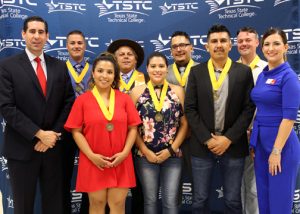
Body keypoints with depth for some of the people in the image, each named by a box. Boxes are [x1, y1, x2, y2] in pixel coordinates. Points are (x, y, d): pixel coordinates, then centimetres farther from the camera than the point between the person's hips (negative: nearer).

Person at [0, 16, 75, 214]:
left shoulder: (59, 66, 7)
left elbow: (69, 102, 4)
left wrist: (54, 135, -8)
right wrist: (39, 134, -16)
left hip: (53, 146, 3)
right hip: (22, 148, -2)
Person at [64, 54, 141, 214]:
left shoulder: (124, 98, 4)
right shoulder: (82, 100, -1)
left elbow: (133, 128, 4)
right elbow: (76, 131, -3)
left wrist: (125, 152, -8)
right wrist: (92, 155, -11)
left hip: (121, 162, 1)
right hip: (93, 162, -1)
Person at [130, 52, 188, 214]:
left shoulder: (178, 91, 4)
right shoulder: (137, 92, 3)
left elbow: (184, 124, 3)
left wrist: (171, 149, -5)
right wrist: (145, 151, -6)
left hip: (172, 155, 0)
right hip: (145, 155, 0)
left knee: (171, 201, 1)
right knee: (150, 200, 9)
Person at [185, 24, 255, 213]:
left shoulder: (244, 72, 2)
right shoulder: (196, 72, 3)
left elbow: (249, 108, -2)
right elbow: (190, 109, -1)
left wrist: (228, 138, -10)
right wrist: (207, 139, -10)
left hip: (233, 146, 0)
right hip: (202, 146, 1)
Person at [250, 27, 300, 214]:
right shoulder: (262, 75, 9)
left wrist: (276, 151, -18)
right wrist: (254, 142, 12)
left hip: (281, 144, -7)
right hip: (261, 142, 7)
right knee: (264, 198, 16)